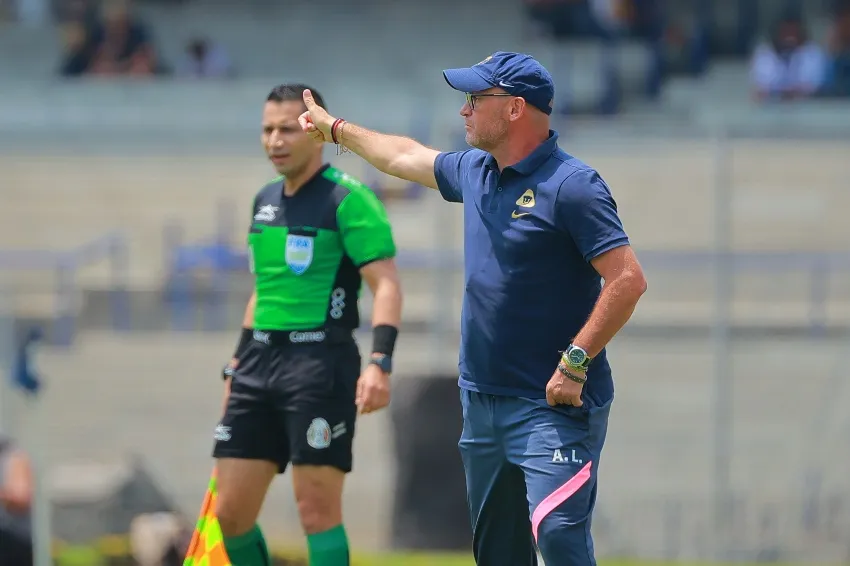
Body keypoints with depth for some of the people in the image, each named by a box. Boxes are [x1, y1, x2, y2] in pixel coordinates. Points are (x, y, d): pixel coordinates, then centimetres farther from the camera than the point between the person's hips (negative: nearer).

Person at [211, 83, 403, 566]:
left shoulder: (348, 199, -8)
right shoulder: (265, 201, 16)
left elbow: (387, 285, -15)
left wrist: (380, 363, -27)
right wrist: (239, 362, 24)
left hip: (320, 363, -8)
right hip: (260, 362, 8)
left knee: (318, 508, -9)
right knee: (231, 511, 4)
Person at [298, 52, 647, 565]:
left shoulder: (571, 186, -14)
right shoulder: (474, 172, 12)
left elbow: (628, 280, -19)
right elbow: (405, 156, 33)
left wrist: (575, 361, -21)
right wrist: (335, 128, 46)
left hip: (554, 405, -8)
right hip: (483, 402, 8)